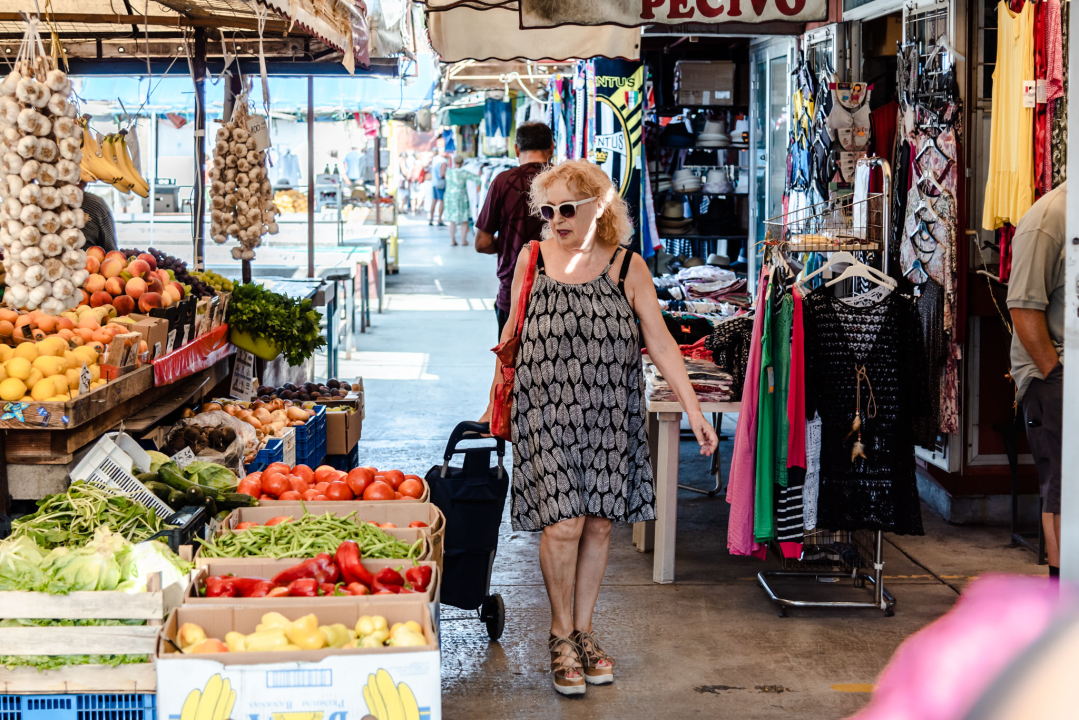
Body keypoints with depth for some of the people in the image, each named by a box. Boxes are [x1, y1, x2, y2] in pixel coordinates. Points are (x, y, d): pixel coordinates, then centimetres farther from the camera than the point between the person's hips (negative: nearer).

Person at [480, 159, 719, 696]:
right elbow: (512, 332, 11)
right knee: (563, 522, -9)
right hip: (546, 410, -1)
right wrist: (496, 401, 14)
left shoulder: (627, 268, -1)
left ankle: (582, 629, 25)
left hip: (608, 412, 1)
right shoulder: (532, 260, 0)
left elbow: (659, 341, -1)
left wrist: (693, 409, -7)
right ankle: (560, 634, 11)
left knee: (599, 523, 7)